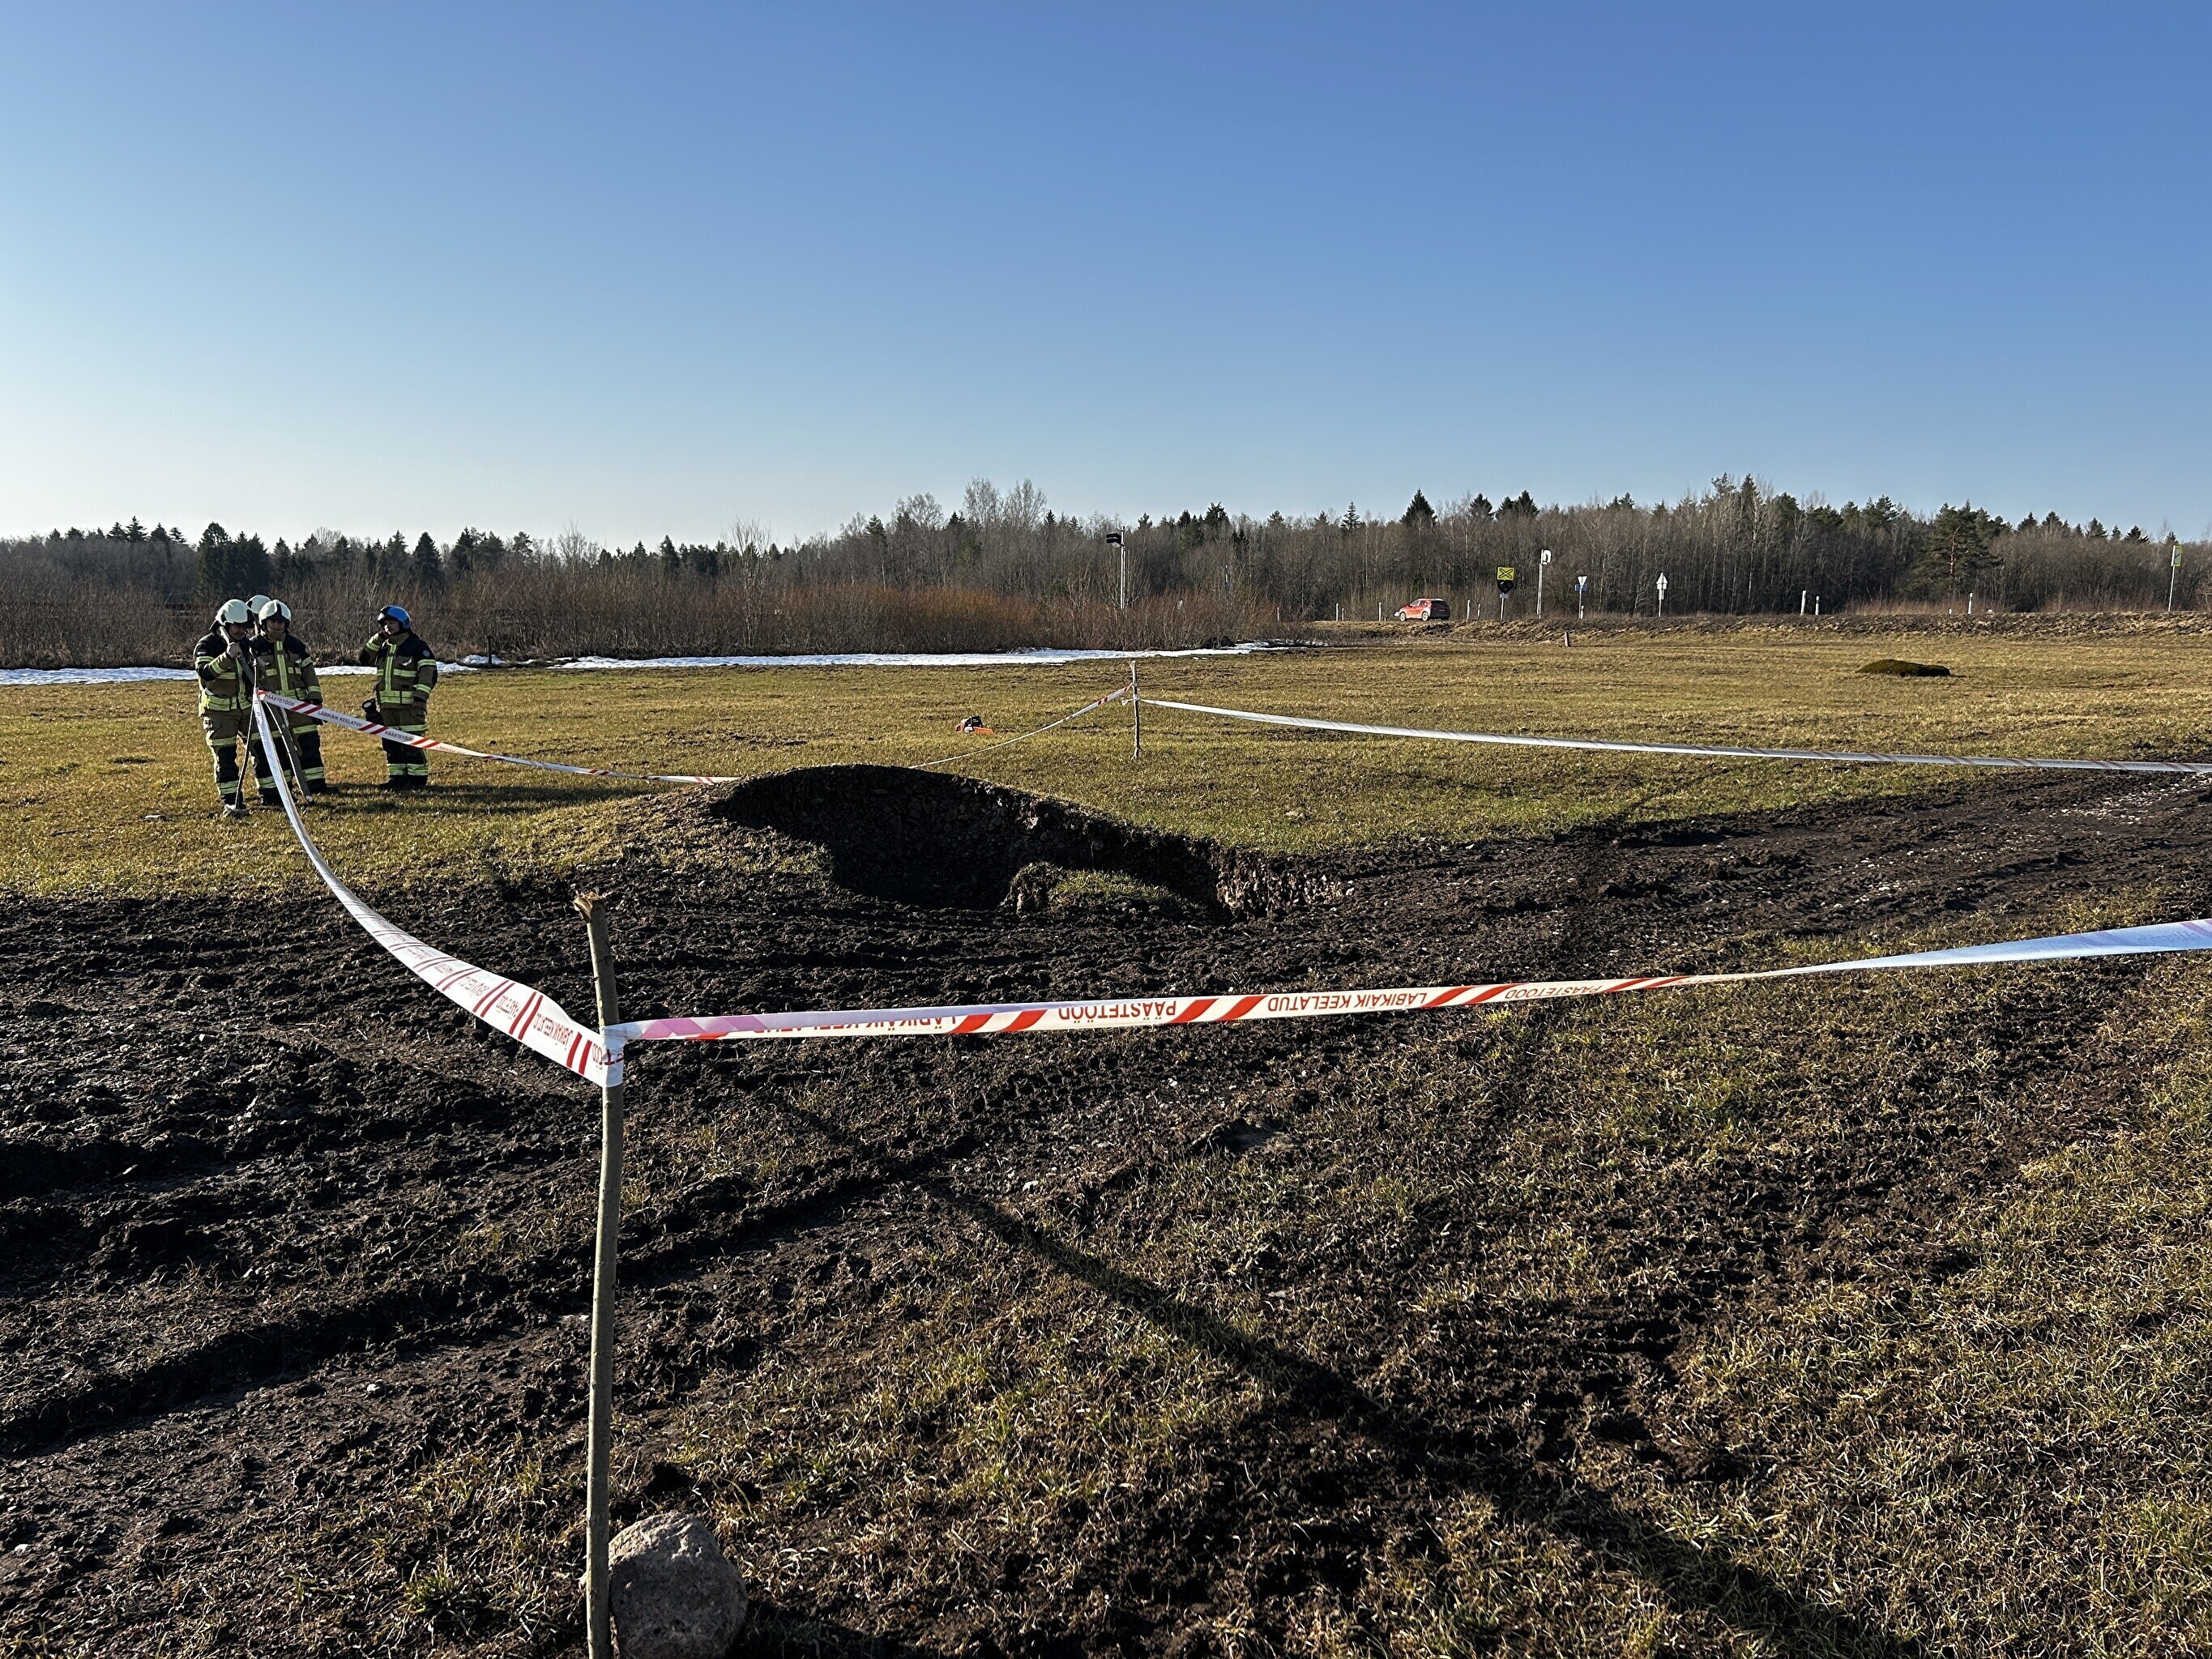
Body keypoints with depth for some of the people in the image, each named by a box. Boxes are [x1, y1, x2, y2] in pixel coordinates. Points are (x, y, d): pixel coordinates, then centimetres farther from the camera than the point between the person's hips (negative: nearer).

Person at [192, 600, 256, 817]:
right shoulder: (206, 646, -12)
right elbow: (205, 673, -31)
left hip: (246, 707, 6)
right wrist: (226, 657, -42)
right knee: (225, 757, -8)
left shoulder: (244, 644, 9)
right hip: (219, 711, -6)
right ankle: (231, 802, -7)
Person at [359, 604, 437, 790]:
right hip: (387, 705, 8)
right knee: (391, 743, 10)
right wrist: (377, 639, 9)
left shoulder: (417, 646, -5)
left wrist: (421, 696, -21)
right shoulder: (384, 647, 18)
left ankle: (418, 778, -2)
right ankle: (397, 777, 17)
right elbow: (365, 658, 20)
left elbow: (429, 673, -12)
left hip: (409, 705, -8)